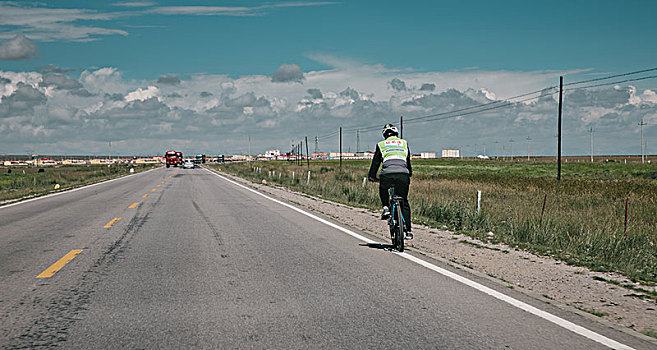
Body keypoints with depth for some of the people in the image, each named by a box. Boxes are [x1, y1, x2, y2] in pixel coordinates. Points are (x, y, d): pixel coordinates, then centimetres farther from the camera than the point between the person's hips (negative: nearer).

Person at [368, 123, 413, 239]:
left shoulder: (381, 145, 21)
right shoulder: (404, 143, 26)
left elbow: (375, 162, 23)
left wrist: (372, 176, 36)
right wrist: (409, 174, 49)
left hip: (387, 174, -1)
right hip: (403, 175, 1)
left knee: (382, 189, 34)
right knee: (404, 202, 14)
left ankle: (385, 208, 12)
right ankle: (408, 230, 7)